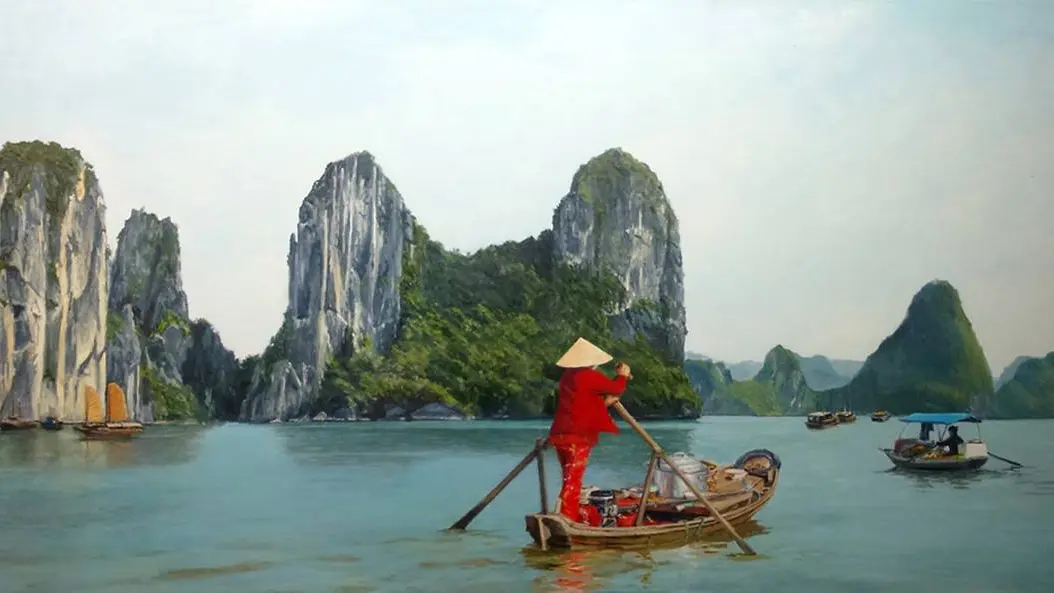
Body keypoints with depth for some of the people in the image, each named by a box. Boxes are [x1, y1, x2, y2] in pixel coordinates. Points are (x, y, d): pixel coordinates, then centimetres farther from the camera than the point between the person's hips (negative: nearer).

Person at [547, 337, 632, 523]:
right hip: (578, 437, -9)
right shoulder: (589, 376, -13)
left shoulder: (568, 376, 14)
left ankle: (572, 517, 25)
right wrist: (622, 376, 12)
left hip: (561, 435, 9)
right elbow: (616, 388, -6)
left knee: (570, 479, 17)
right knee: (573, 481, -8)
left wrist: (605, 402, 23)